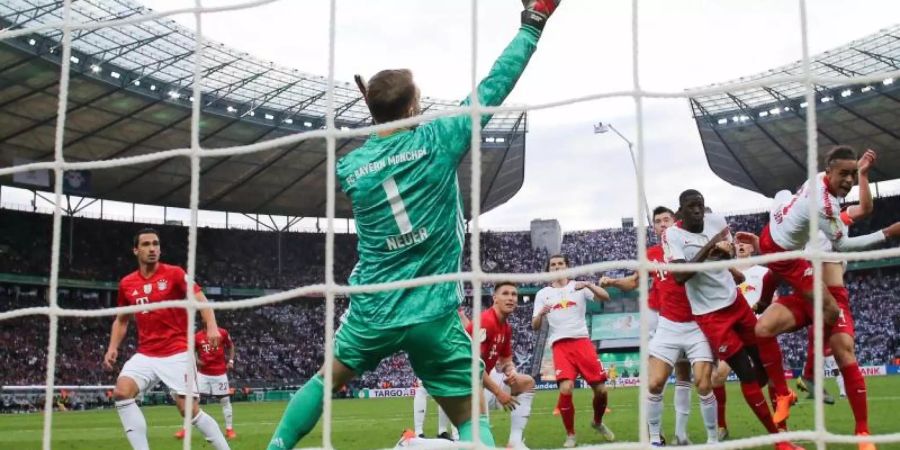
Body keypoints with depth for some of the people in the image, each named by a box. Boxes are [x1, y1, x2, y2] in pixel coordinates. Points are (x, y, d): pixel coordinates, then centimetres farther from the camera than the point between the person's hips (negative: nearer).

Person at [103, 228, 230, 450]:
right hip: (145, 355, 4)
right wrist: (113, 348, 7)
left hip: (177, 354, -4)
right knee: (121, 391, -19)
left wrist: (212, 326, -30)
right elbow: (121, 319, 20)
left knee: (188, 409, -9)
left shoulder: (175, 273, -5)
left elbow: (200, 299, -13)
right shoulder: (126, 284, 8)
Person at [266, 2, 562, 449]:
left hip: (372, 312, 3)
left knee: (326, 380, 26)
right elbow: (493, 85, -3)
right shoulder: (436, 139, -8)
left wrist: (382, 117, 25)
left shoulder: (348, 166, 1)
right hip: (433, 315, -3)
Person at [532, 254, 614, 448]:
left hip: (582, 341, 1)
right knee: (566, 389, -19)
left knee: (601, 389, -2)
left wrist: (588, 285, -24)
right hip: (560, 345, -1)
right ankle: (570, 435, 0)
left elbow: (605, 297, -8)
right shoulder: (542, 294, 10)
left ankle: (597, 422, 30)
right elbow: (535, 326, 6)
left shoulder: (579, 286, 7)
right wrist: (541, 313, -15)